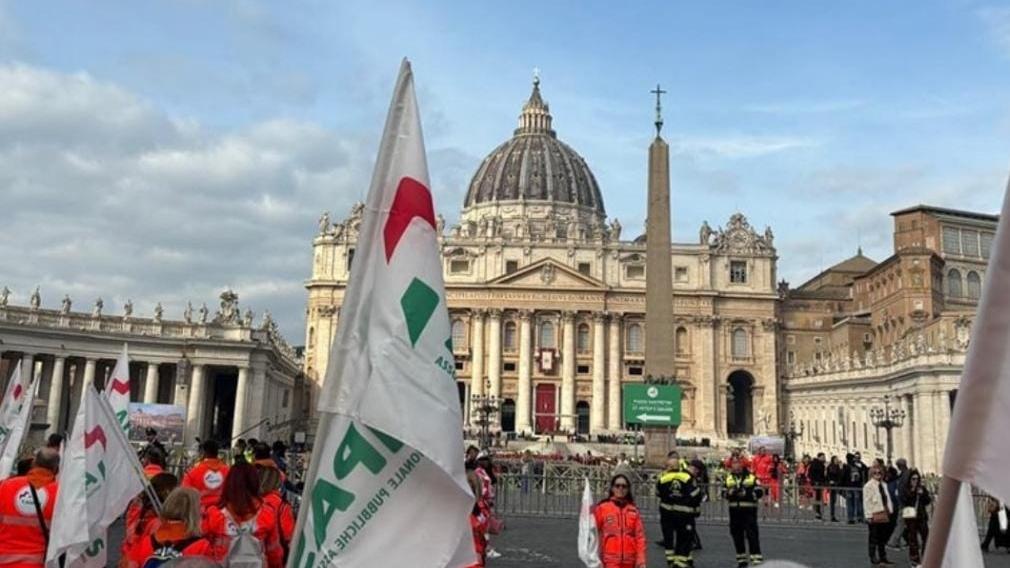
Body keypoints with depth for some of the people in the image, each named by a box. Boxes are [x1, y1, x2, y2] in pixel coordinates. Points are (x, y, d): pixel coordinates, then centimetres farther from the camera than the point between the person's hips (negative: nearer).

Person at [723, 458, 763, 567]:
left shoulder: (752, 478, -3)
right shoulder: (728, 479, 10)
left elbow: (759, 492, -9)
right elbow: (723, 493, 11)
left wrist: (746, 493, -20)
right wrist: (729, 492, -11)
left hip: (748, 510, -4)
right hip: (734, 510, 5)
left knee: (751, 533, -9)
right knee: (736, 534, 10)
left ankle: (756, 556, -6)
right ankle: (741, 557, 23)